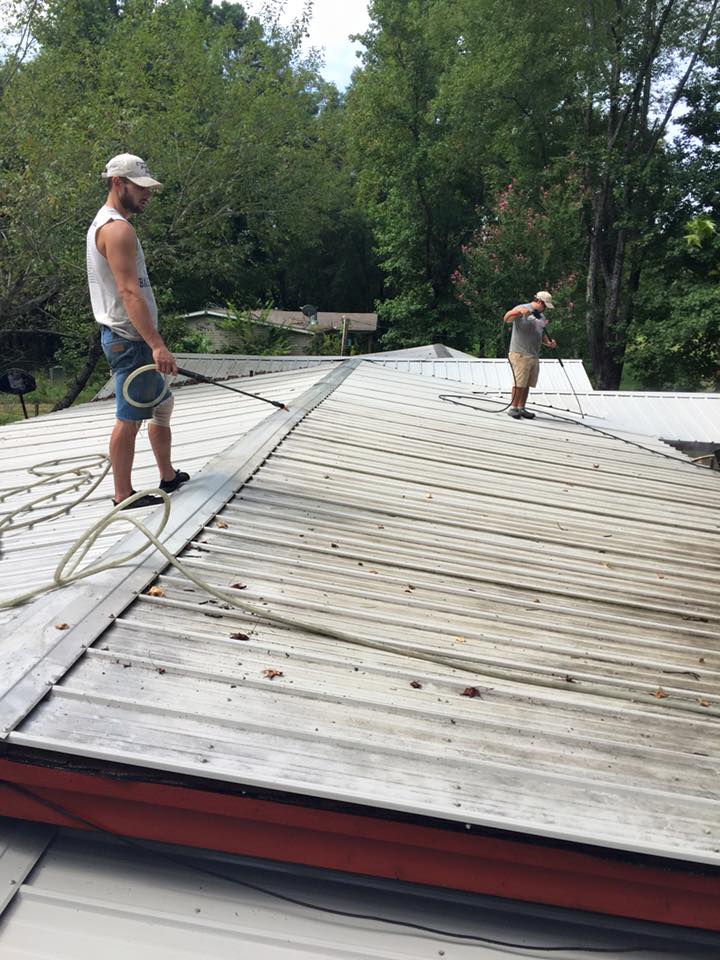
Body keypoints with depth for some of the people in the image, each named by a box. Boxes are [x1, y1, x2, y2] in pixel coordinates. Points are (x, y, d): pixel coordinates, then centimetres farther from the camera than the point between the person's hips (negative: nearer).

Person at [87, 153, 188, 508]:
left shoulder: (103, 223, 18)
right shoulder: (118, 229, -16)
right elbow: (130, 293, -25)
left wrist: (151, 341, 22)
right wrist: (157, 345, -30)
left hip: (127, 337, 11)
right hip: (130, 339, -11)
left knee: (162, 405, 18)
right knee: (129, 418, -4)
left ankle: (168, 475, 29)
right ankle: (124, 495, 5)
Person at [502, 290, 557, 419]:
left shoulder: (541, 315, 21)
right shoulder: (522, 308, -4)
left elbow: (542, 334, 28)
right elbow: (506, 319, -19)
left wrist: (548, 342, 8)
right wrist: (519, 312, -35)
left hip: (534, 355, 8)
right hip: (520, 354, -8)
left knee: (527, 384, 8)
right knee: (520, 383, -9)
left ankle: (521, 408, 14)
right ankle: (513, 408, -2)